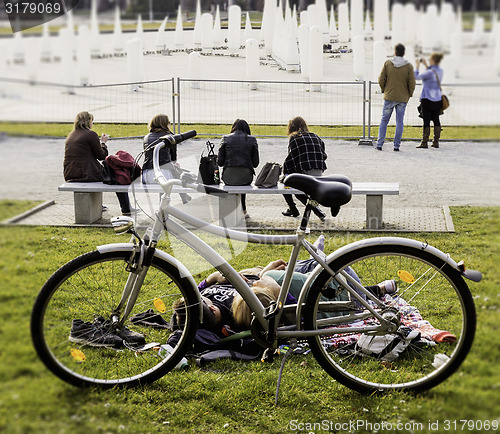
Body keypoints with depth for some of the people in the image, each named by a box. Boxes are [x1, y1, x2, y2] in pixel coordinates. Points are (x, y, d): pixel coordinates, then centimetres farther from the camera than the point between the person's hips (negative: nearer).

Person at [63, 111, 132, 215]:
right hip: (87, 174, -8)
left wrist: (99, 142, 24)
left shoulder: (71, 135, 13)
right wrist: (103, 143, 11)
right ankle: (126, 209, 16)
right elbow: (101, 156, -5)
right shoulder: (91, 134, -10)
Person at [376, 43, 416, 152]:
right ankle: (396, 146, 3)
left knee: (384, 121, 9)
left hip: (389, 97, 0)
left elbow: (381, 79, -3)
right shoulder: (408, 66, -4)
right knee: (399, 122, 5)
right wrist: (409, 95, 10)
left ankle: (379, 144, 5)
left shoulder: (387, 63, -4)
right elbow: (412, 83, -5)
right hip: (402, 98, 0)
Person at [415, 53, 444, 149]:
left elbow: (417, 77, -6)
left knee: (426, 121, -3)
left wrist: (418, 66, 6)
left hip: (427, 99, -7)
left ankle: (424, 142, -1)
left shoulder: (430, 72, -17)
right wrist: (426, 65, 27)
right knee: (436, 120, 9)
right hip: (437, 99, 7)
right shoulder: (440, 71, 5)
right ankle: (436, 142, 11)